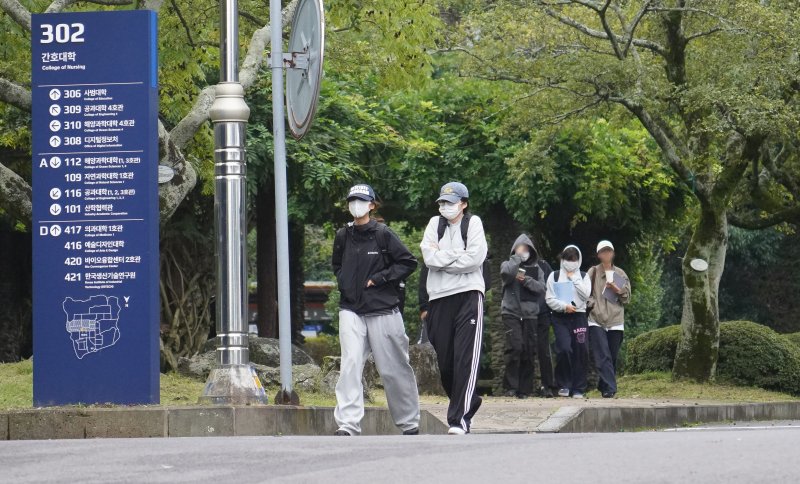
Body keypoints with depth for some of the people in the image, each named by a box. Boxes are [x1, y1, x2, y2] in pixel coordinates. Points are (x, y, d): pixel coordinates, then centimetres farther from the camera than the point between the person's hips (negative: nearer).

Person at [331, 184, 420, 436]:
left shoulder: (382, 234, -5)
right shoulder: (343, 236, 8)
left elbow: (408, 262, -4)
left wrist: (379, 278, -11)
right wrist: (344, 282, 7)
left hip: (382, 311, -3)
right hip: (351, 310, 3)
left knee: (393, 368, 5)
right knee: (350, 364, -12)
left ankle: (409, 423, 19)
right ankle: (347, 423, -16)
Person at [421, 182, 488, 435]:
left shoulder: (473, 223, 4)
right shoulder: (435, 224, 14)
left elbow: (475, 258, -10)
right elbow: (429, 256, -1)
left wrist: (442, 259, -5)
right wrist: (459, 256, -7)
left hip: (468, 294, -4)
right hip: (439, 297, 4)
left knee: (466, 359, -11)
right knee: (445, 360, 5)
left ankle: (459, 418, -15)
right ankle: (468, 404, 25)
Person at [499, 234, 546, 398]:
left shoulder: (536, 269, 17)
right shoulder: (508, 264, 10)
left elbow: (541, 288, 3)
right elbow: (507, 272, -15)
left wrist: (525, 280, -8)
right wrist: (517, 257, -5)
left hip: (530, 315, 3)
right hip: (511, 313, -3)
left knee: (529, 352, 2)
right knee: (515, 347, -17)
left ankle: (525, 389, 7)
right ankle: (511, 385, -13)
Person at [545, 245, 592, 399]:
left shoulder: (583, 277, 13)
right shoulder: (554, 276, 9)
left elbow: (586, 294, -5)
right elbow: (550, 299, 3)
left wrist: (574, 278, -3)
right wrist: (564, 306, -12)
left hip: (579, 316, 1)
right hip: (560, 317, -1)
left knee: (580, 351, -4)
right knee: (564, 349, -16)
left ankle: (578, 388, 3)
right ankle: (564, 385, -2)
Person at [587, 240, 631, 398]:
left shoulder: (620, 274, 13)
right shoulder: (593, 272, 7)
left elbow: (627, 297, 12)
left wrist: (618, 290, -7)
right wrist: (591, 303, -13)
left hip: (615, 321, 3)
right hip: (596, 321, -3)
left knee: (612, 357, 5)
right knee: (603, 356, -15)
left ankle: (604, 386, 18)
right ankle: (610, 388, -21)